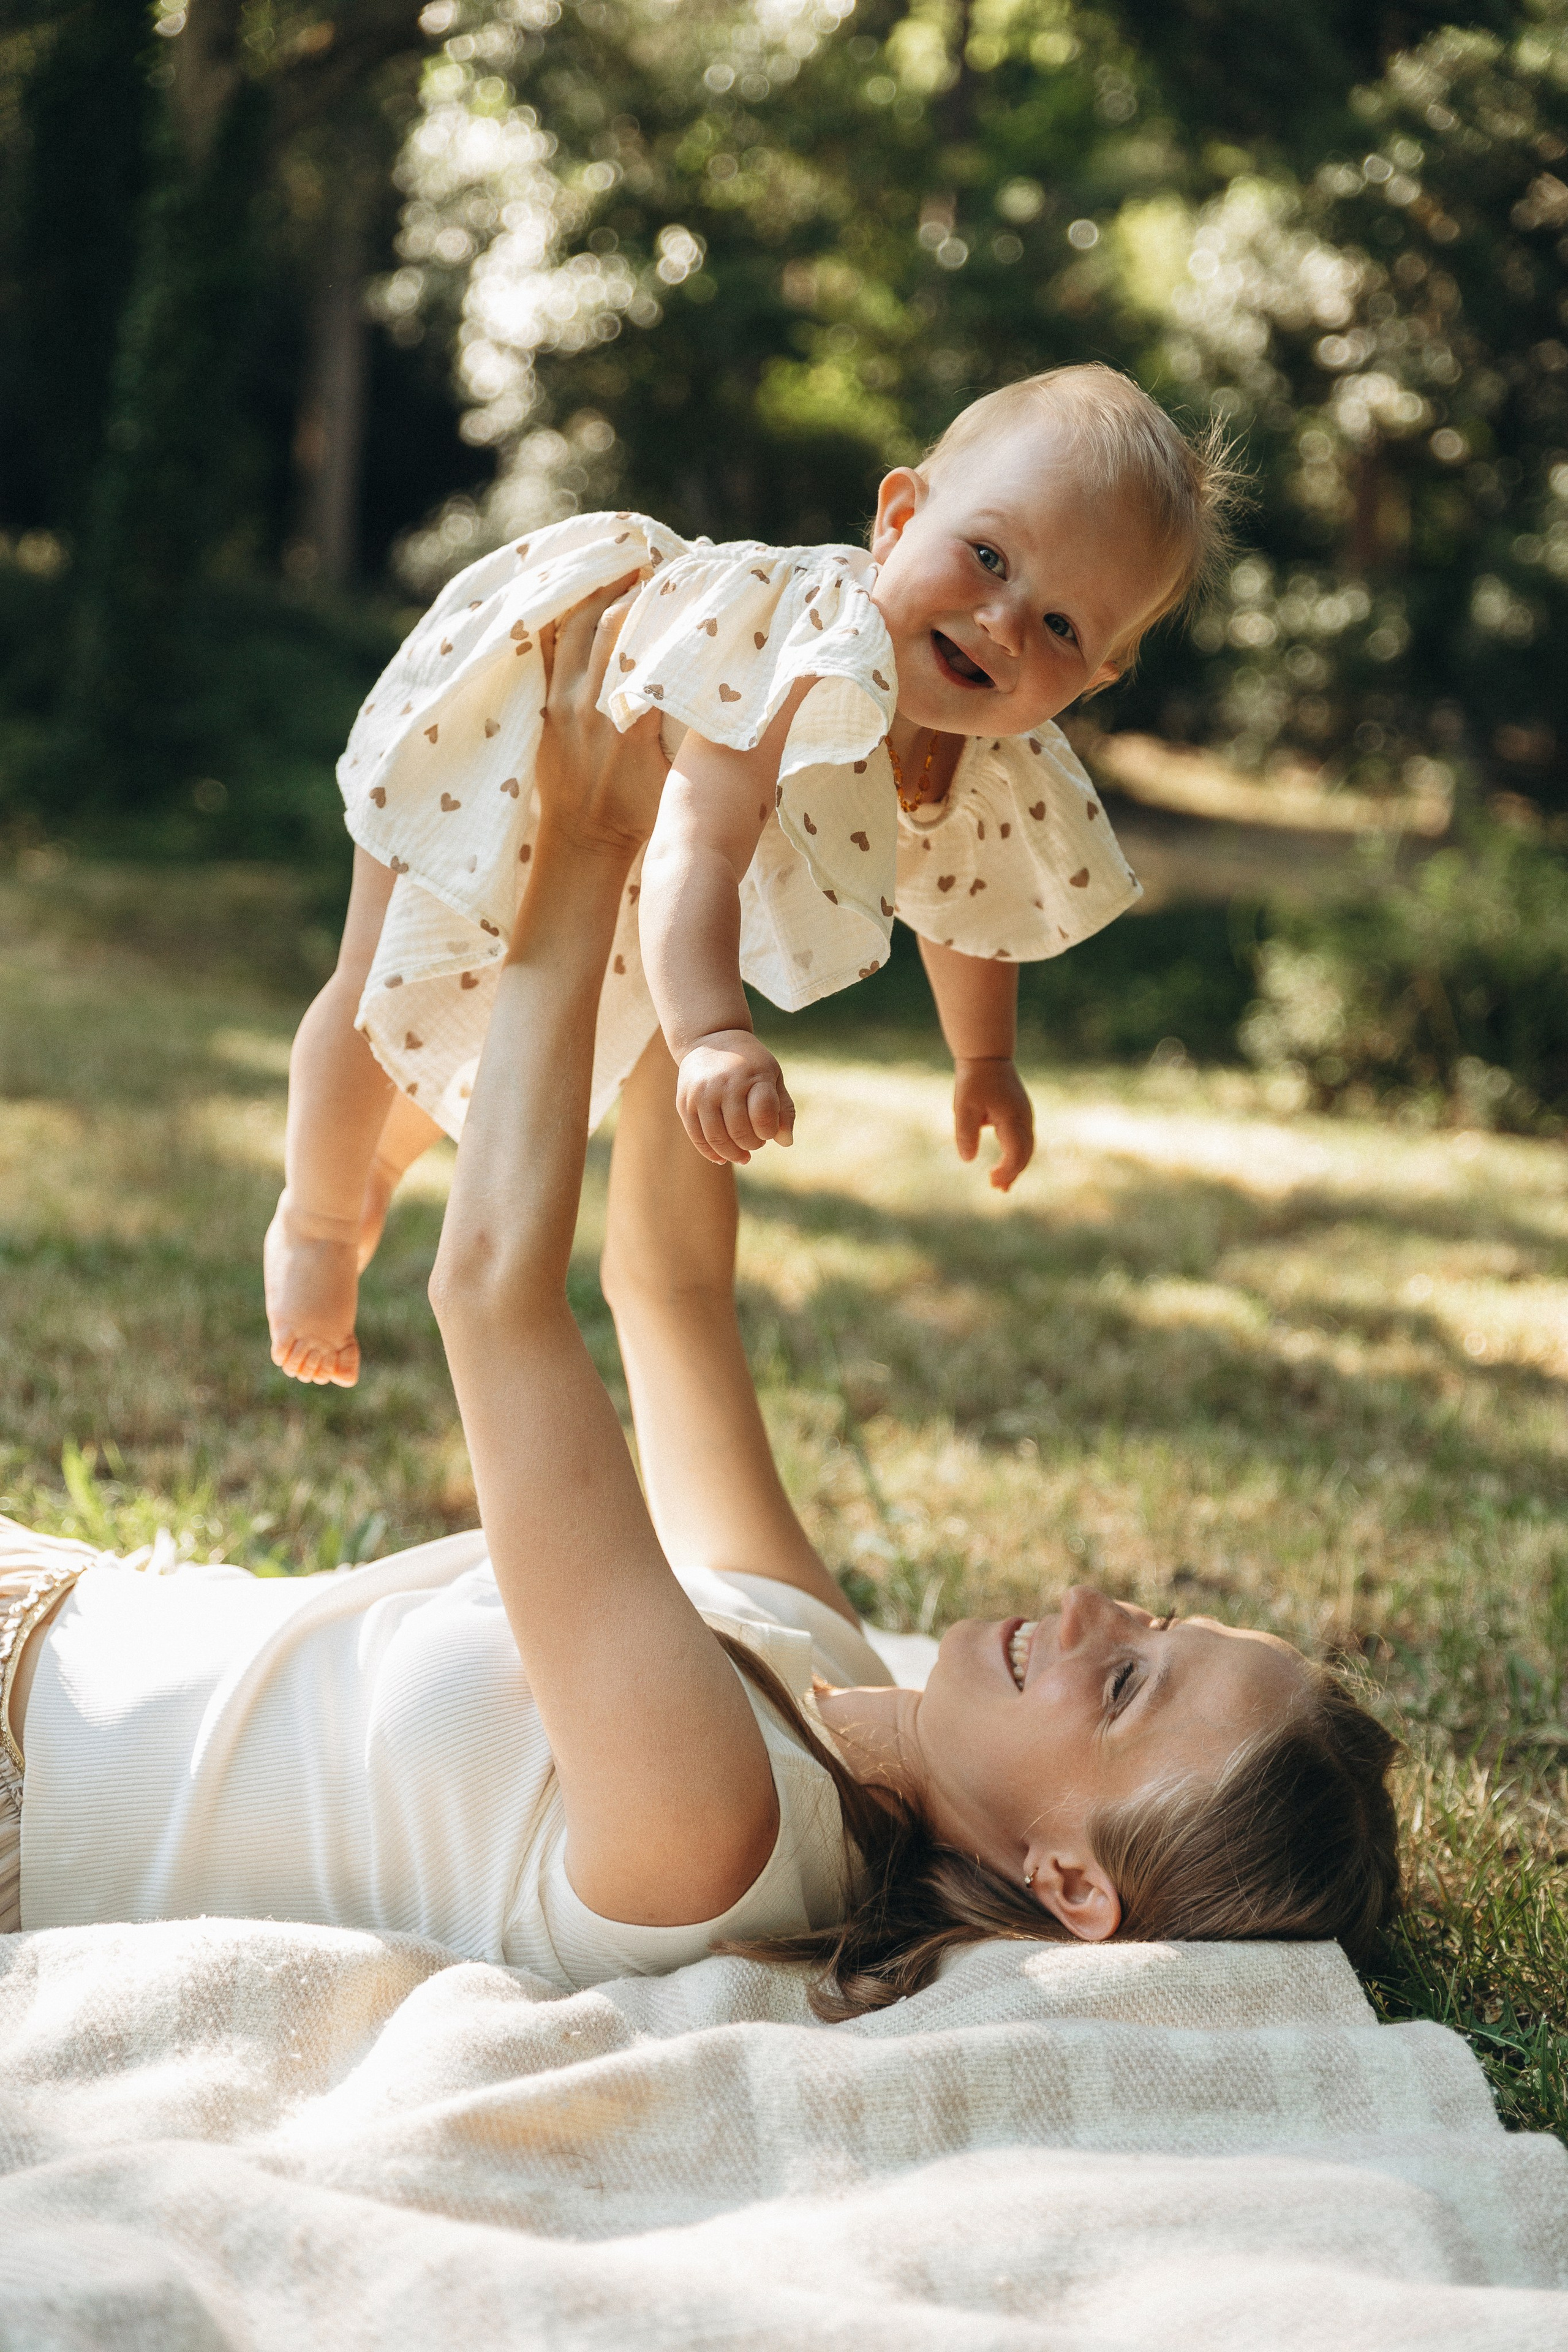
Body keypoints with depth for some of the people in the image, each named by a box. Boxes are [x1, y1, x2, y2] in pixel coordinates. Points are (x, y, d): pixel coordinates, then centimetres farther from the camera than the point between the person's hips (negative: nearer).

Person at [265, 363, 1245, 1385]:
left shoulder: (1006, 777, -24)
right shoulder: (809, 663, -49)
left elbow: (970, 898, -1)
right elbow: (693, 858, -59)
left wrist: (985, 1061, 13)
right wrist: (713, 1036, -74)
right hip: (512, 718, -7)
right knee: (384, 994, 0)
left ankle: (386, 1153, 55)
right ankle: (315, 1219, 30)